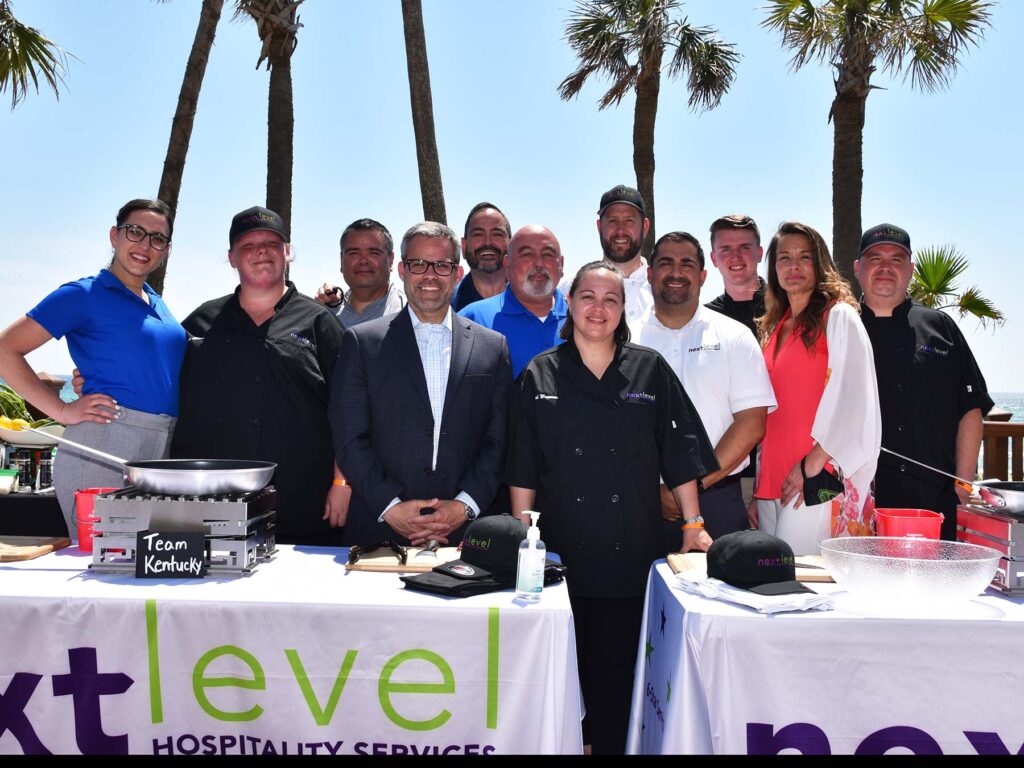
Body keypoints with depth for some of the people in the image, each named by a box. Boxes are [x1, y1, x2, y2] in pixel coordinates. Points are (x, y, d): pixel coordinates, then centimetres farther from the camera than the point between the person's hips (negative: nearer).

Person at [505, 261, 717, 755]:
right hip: (562, 548, 0)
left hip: (631, 548, 0)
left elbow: (679, 454, 5)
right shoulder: (539, 376, 4)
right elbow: (522, 467, 5)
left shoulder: (649, 371, 4)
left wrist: (692, 524, 1)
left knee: (618, 663, 5)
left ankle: (609, 743, 22)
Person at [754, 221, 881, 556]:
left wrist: (811, 465, -16)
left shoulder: (838, 316, -2)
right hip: (771, 477, 7)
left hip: (820, 478, -6)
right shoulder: (772, 328, 17)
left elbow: (849, 399, -12)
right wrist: (756, 486, 12)